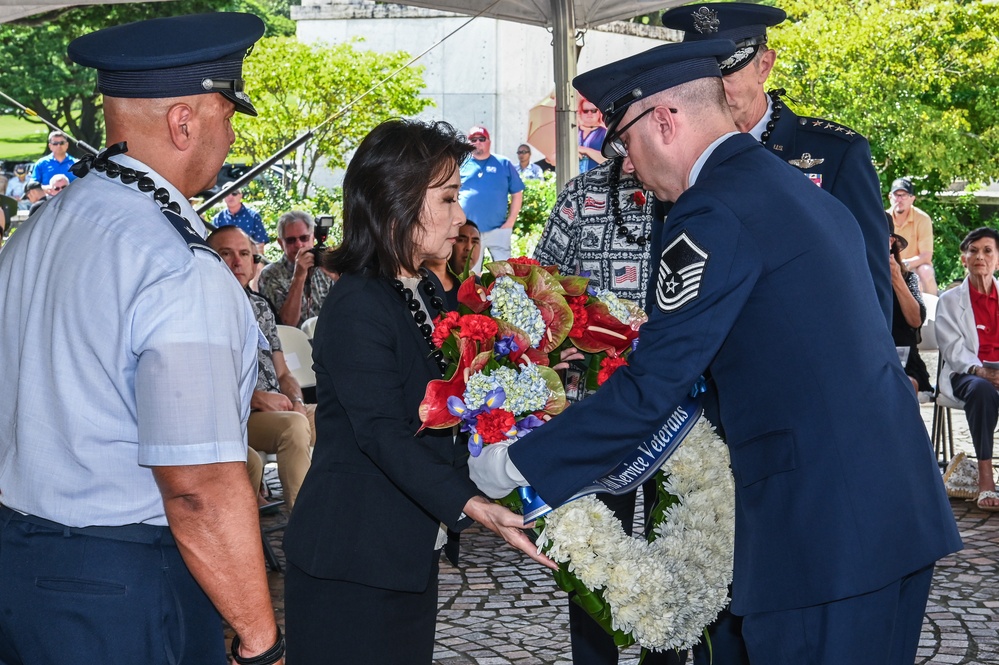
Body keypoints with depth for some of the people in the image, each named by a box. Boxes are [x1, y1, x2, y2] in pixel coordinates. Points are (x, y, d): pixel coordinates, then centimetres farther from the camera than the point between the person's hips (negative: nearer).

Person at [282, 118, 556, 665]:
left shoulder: (429, 294, 12)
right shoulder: (356, 307, -18)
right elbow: (383, 435, -25)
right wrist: (471, 507, -35)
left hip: (409, 556, 9)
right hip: (353, 564, -9)